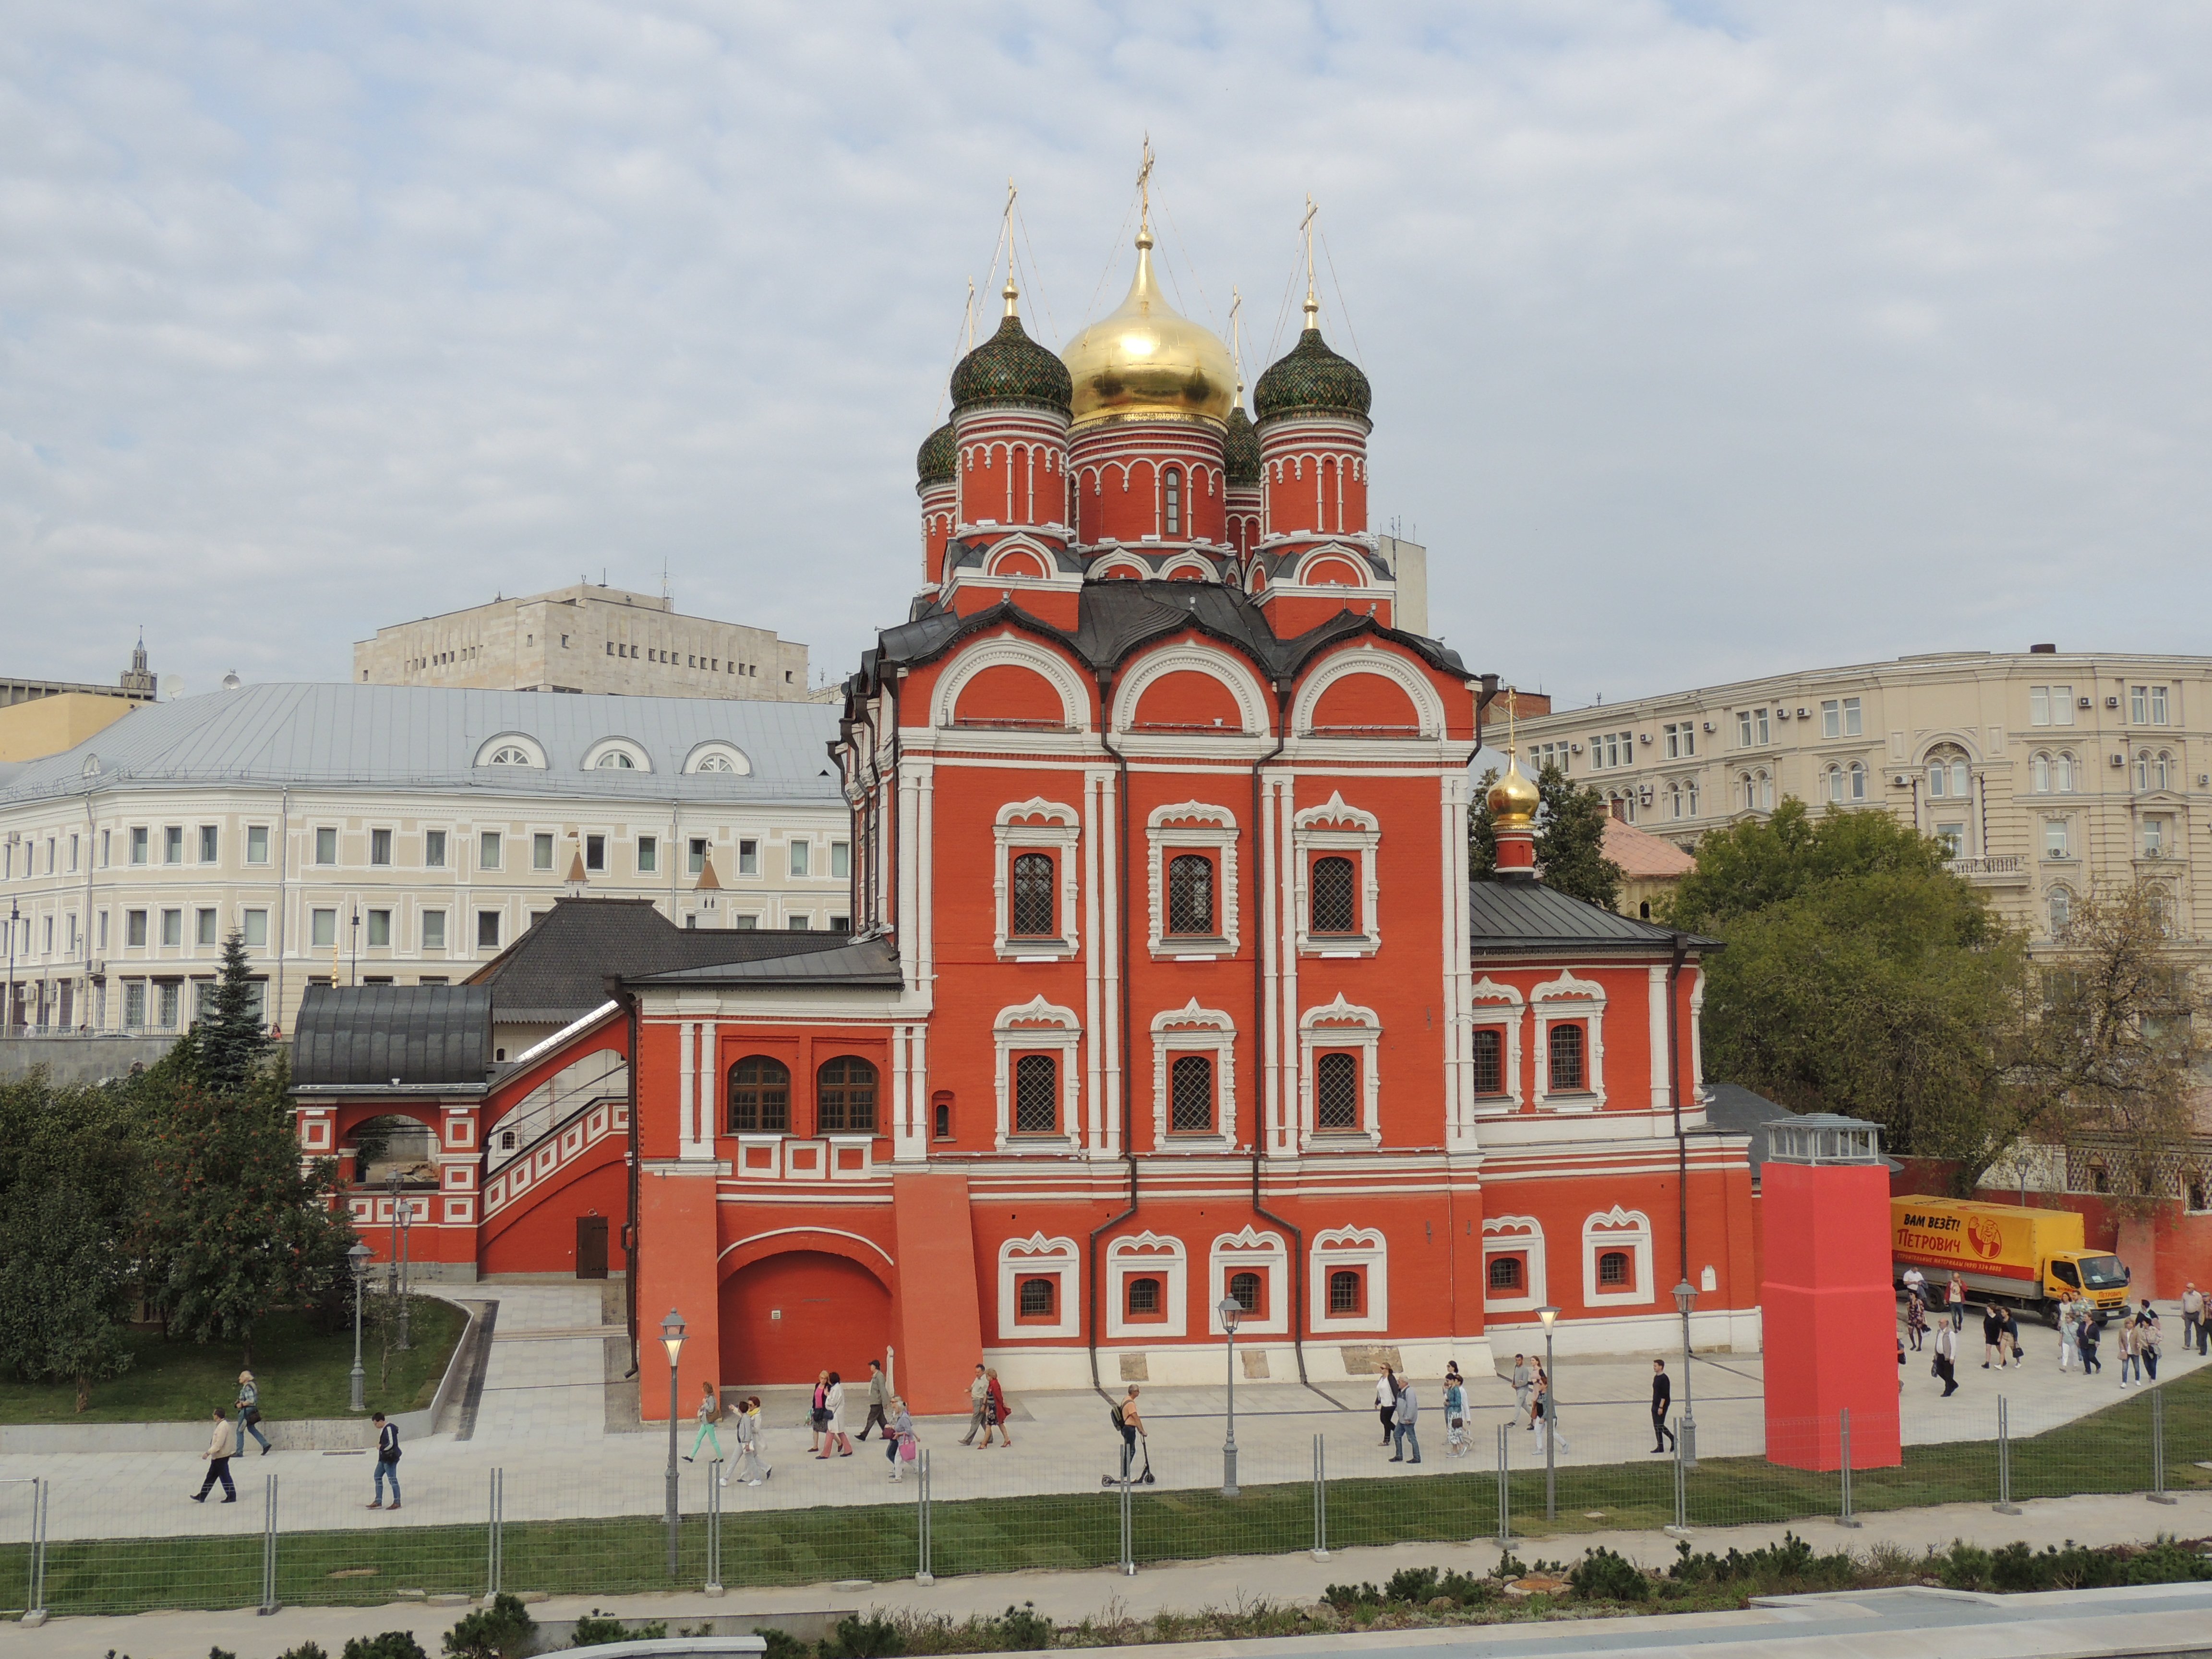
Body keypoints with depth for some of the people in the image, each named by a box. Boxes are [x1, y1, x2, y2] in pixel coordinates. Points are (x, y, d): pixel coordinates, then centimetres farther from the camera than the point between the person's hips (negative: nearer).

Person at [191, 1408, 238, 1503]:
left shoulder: (222, 1426, -23)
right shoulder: (224, 1424, 9)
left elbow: (219, 1444, -26)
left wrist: (208, 1453, -22)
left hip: (221, 1456, -10)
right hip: (217, 1456, 10)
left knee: (224, 1477, -1)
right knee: (211, 1476, 16)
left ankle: (231, 1497, 7)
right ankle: (201, 1496, 24)